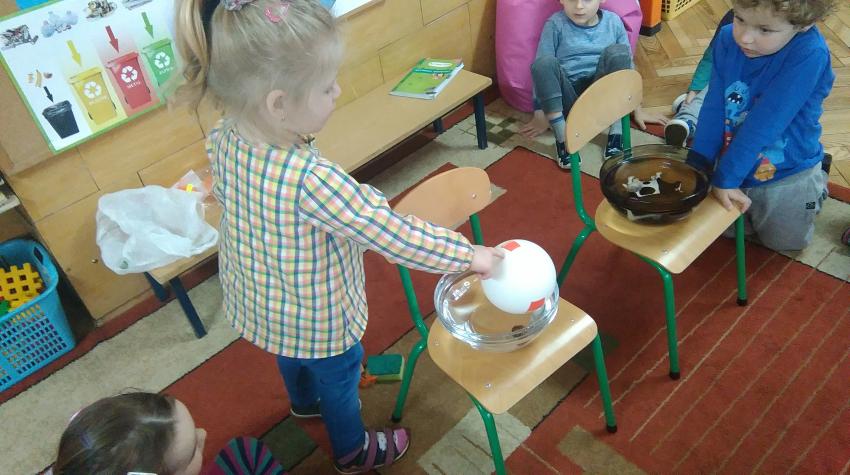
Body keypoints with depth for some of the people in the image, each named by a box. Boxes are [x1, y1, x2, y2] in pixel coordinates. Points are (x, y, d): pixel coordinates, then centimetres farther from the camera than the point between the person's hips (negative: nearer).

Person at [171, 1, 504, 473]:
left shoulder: (224, 138, -19)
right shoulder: (310, 179, -42)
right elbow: (394, 236, -34)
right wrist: (470, 254, -21)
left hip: (256, 298, 7)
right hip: (316, 314, -6)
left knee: (295, 359, 37)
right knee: (340, 379, 24)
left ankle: (306, 401, 69)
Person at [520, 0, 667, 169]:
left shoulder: (613, 22, 3)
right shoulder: (555, 24, -4)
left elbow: (628, 67, 12)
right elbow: (542, 69, -4)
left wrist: (638, 110, 13)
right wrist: (540, 115, -7)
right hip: (567, 100, -1)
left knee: (617, 52, -23)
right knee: (545, 62, -28)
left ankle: (616, 133, -22)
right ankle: (562, 137, -24)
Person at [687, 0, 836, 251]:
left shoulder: (809, 54, -31)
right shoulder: (729, 39, -18)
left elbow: (763, 124, -33)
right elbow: (714, 109, -15)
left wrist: (726, 177, -34)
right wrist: (697, 167, -20)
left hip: (786, 176, -4)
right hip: (733, 164, 4)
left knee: (783, 241, 17)